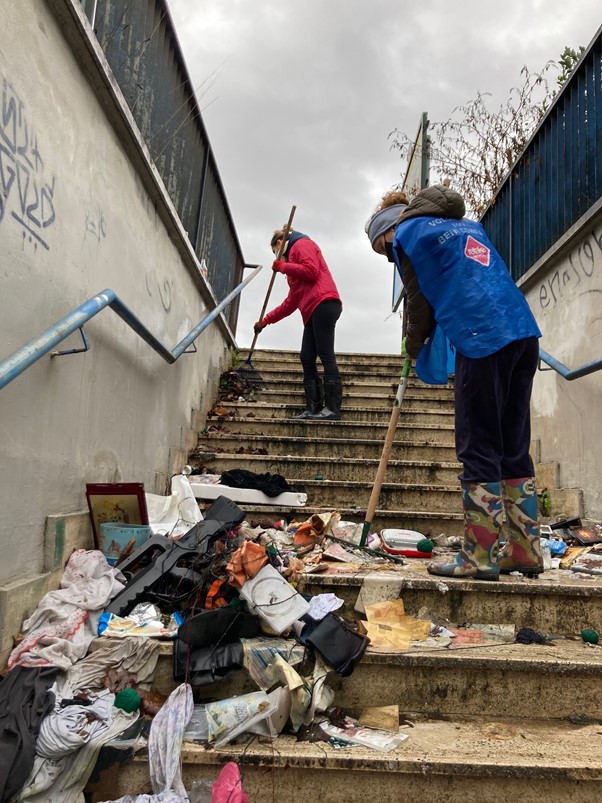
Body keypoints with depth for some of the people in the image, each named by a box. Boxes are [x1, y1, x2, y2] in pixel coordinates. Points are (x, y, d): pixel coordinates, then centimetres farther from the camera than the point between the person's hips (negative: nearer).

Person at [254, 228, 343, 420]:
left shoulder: (301, 244, 9)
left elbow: (312, 271, -12)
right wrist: (266, 320, 30)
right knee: (307, 359, 1)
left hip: (323, 303, -10)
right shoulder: (294, 255, 35)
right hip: (312, 311, 10)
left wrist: (283, 267, 0)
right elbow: (291, 302, 31)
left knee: (326, 356, -15)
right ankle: (313, 409, -4)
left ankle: (333, 409, -19)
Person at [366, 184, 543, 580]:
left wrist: (414, 347, 24)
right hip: (523, 331, 8)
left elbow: (420, 301, 7)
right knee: (515, 448, 10)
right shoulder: (466, 225, 28)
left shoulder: (406, 234, 7)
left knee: (478, 449, -3)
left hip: (483, 340, -8)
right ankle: (526, 551, 16)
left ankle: (481, 556, 1)